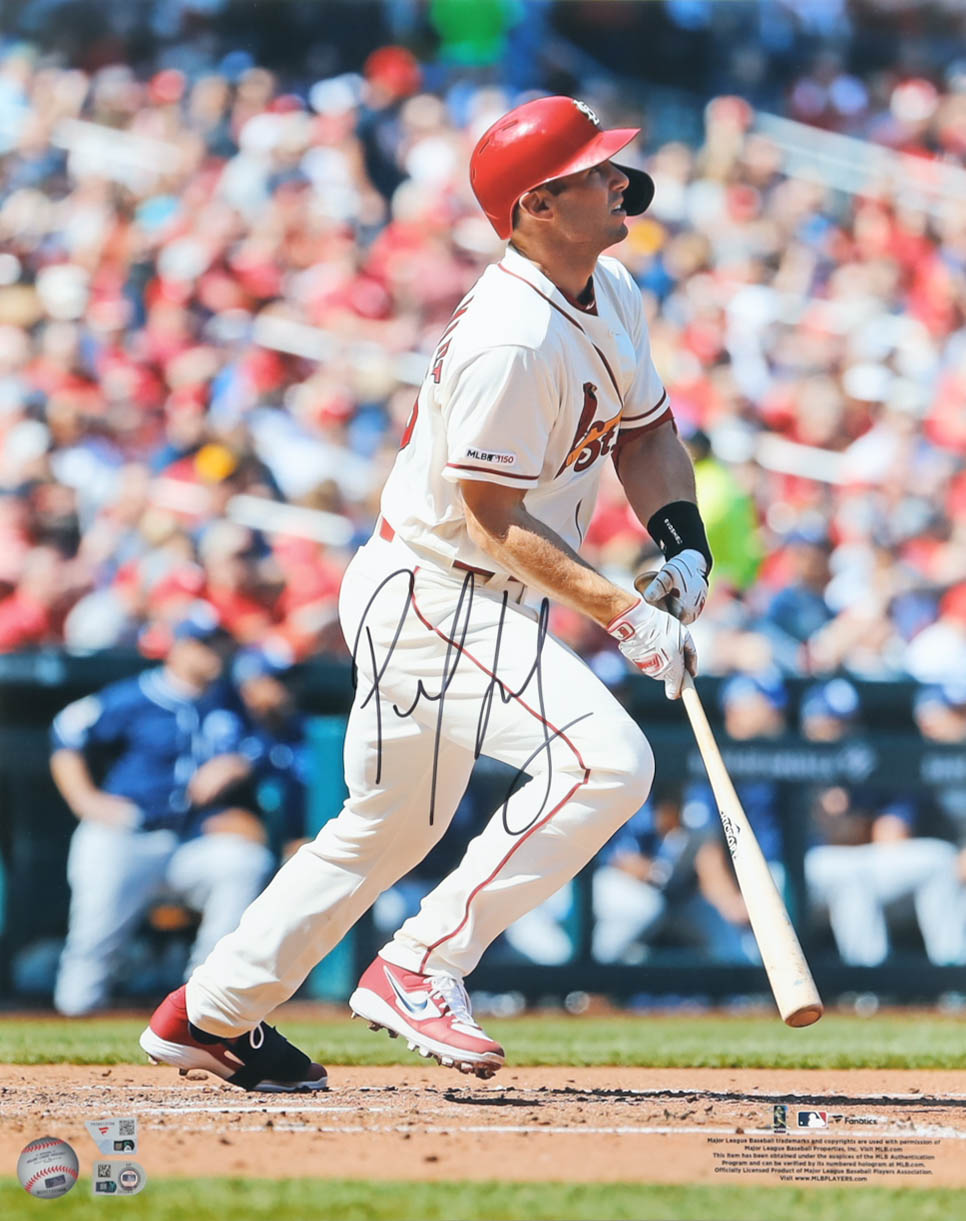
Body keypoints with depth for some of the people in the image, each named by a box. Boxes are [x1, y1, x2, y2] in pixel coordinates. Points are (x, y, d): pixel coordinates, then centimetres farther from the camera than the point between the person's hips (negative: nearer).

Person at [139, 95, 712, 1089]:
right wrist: (619, 613, -26)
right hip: (429, 601, -10)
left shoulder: (610, 293, 5)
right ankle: (419, 970, -13)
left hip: (491, 602, 10)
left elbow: (646, 432, 15)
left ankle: (209, 1012, 30)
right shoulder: (506, 341, -26)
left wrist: (682, 545, -2)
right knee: (607, 759, -22)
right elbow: (496, 518, -23)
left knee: (397, 821, 18)